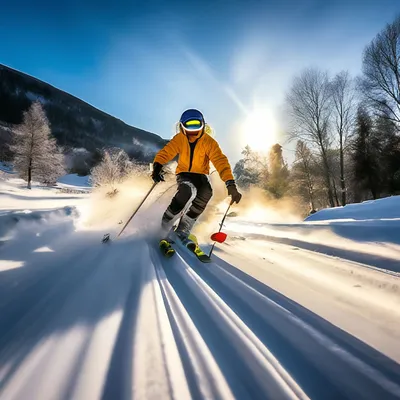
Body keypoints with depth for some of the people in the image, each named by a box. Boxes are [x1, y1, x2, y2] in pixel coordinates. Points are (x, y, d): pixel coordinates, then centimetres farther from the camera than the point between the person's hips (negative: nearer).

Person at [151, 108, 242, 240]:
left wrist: (230, 183, -42)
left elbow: (220, 160, -28)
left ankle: (184, 227, -17)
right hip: (184, 174, 0)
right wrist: (157, 166, -46)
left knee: (206, 193, -32)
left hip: (201, 175, 1)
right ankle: (167, 219, -12)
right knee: (187, 190, -35)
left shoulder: (209, 142, -17)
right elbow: (166, 152, -22)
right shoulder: (179, 139, -12)